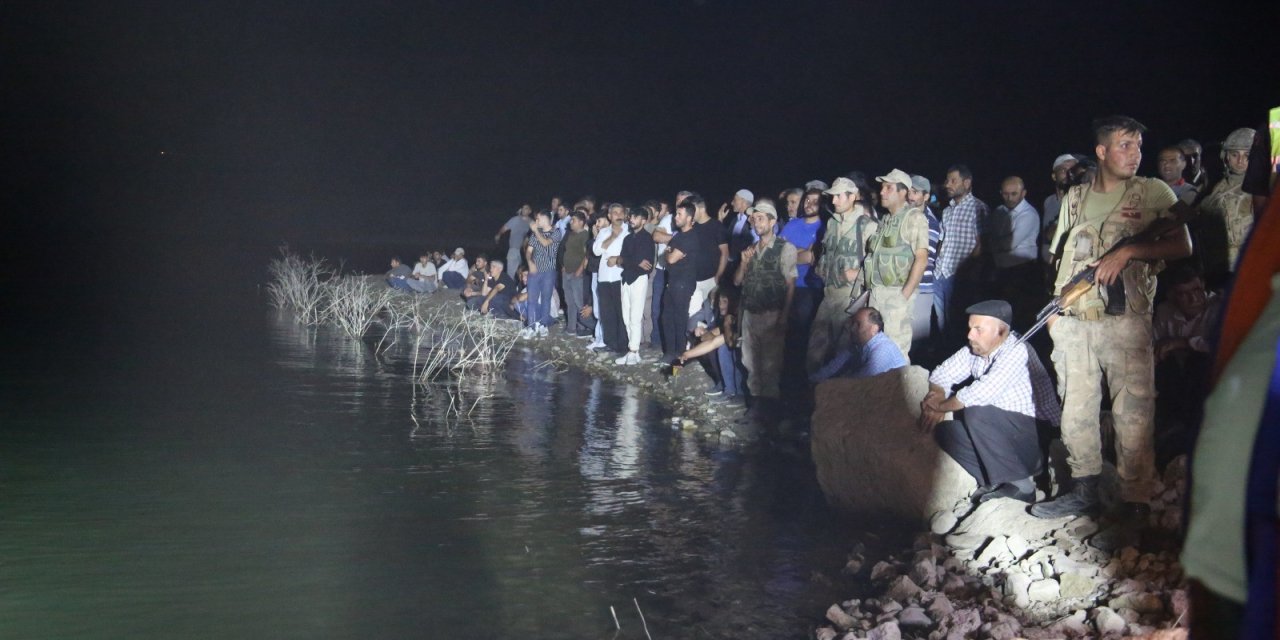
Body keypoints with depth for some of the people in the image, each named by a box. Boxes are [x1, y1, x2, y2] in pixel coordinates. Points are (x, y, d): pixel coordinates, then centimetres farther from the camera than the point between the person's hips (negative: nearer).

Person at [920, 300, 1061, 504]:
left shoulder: (1017, 351, -22)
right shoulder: (974, 350, 2)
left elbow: (981, 393, -30)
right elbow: (942, 374, 8)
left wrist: (941, 407, -16)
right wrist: (936, 396, -14)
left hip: (1040, 436, -8)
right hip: (1003, 436, 8)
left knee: (976, 413, -29)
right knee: (945, 430, -7)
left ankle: (1019, 483, -16)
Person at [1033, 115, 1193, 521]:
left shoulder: (1154, 193, 4)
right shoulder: (1075, 197, 15)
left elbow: (1182, 246, -5)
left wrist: (1127, 250, -16)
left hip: (1126, 319, -4)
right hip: (1072, 320, 4)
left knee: (1132, 411, -4)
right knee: (1075, 409, 7)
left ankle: (1135, 497, 5)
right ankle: (1083, 489, 18)